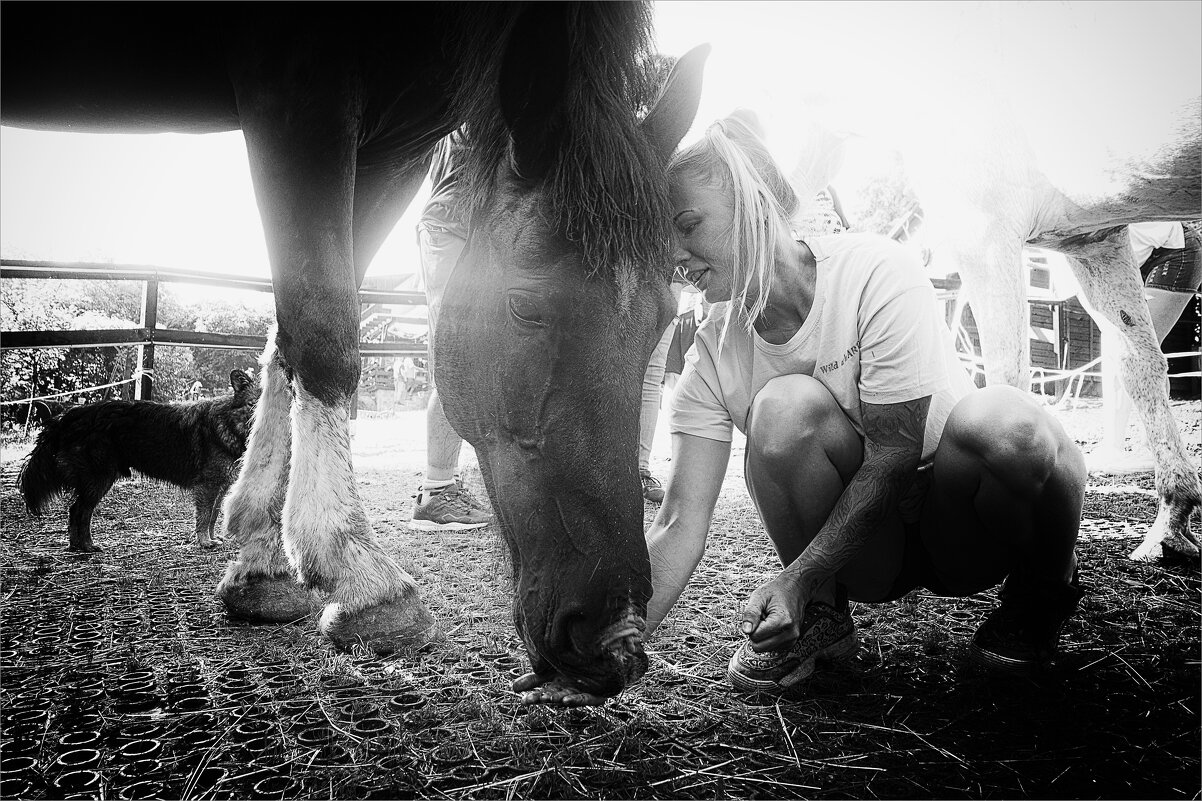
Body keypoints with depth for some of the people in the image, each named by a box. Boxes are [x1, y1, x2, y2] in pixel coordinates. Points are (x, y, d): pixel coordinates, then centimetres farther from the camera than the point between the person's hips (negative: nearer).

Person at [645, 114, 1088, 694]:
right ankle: (822, 616, -6)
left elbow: (895, 455, -23)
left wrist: (798, 577, -30)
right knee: (786, 405, -29)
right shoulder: (713, 353, -11)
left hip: (956, 520, -1)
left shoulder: (876, 271, -22)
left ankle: (1045, 587, -1)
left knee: (1002, 422, -36)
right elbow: (679, 526, -18)